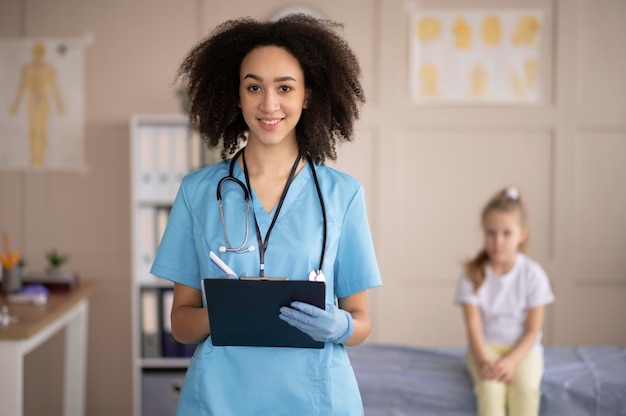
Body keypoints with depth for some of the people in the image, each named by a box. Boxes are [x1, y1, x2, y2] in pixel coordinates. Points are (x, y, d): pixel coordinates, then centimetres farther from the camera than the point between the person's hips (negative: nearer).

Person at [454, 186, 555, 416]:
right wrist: (484, 360, -25)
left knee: (526, 386, -31)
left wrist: (511, 361, -21)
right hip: (486, 347, 0)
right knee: (490, 387, -32)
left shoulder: (533, 274, -4)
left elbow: (533, 330, -5)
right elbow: (473, 324, -8)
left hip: (522, 348, 0)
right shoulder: (473, 274, -3)